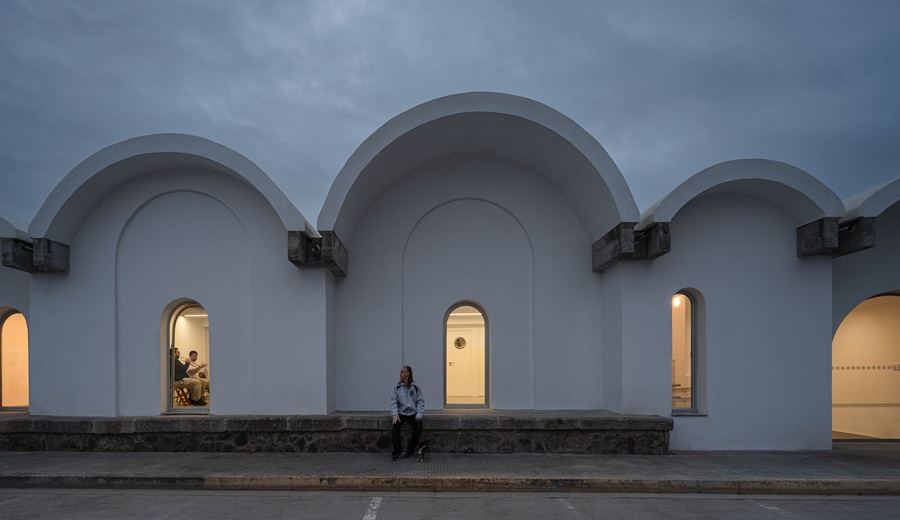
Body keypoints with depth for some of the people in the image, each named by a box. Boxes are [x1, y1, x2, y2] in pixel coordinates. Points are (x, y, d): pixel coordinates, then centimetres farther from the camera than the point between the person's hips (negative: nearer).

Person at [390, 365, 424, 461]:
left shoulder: (415, 387, 0)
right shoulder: (397, 387, 2)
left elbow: (421, 401, 1)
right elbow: (393, 402, -2)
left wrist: (419, 415, -10)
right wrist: (395, 415, -15)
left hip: (413, 413, 0)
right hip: (400, 413, 0)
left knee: (418, 427, -26)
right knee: (395, 426, -27)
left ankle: (410, 450, -3)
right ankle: (396, 452, -14)